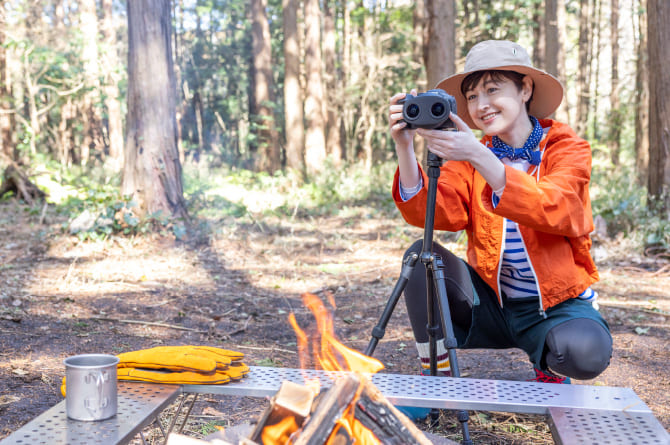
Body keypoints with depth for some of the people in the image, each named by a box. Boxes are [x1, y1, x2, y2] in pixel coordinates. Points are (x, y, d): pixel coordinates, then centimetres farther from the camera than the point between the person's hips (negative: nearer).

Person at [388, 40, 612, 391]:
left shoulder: (567, 149, -6)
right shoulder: (467, 155, 3)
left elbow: (552, 210, -28)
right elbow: (427, 213, -14)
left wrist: (478, 156, -39)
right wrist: (404, 147, -28)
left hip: (557, 305, -3)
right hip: (491, 304, 3)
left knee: (585, 351, -33)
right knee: (421, 255, -19)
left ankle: (549, 370, 5)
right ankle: (435, 374, -4)